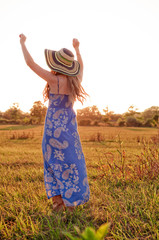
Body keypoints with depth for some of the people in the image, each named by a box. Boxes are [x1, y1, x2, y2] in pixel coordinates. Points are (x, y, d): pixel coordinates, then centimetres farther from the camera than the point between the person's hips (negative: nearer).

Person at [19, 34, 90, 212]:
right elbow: (81, 66, 25)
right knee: (71, 165, 10)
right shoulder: (76, 80, 1)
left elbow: (30, 63, -9)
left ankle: (58, 205, 14)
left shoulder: (55, 80, -15)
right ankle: (71, 205, 16)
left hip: (54, 127, -5)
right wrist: (77, 48, 40)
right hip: (70, 126, 5)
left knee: (55, 164, 7)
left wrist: (22, 43, 6)